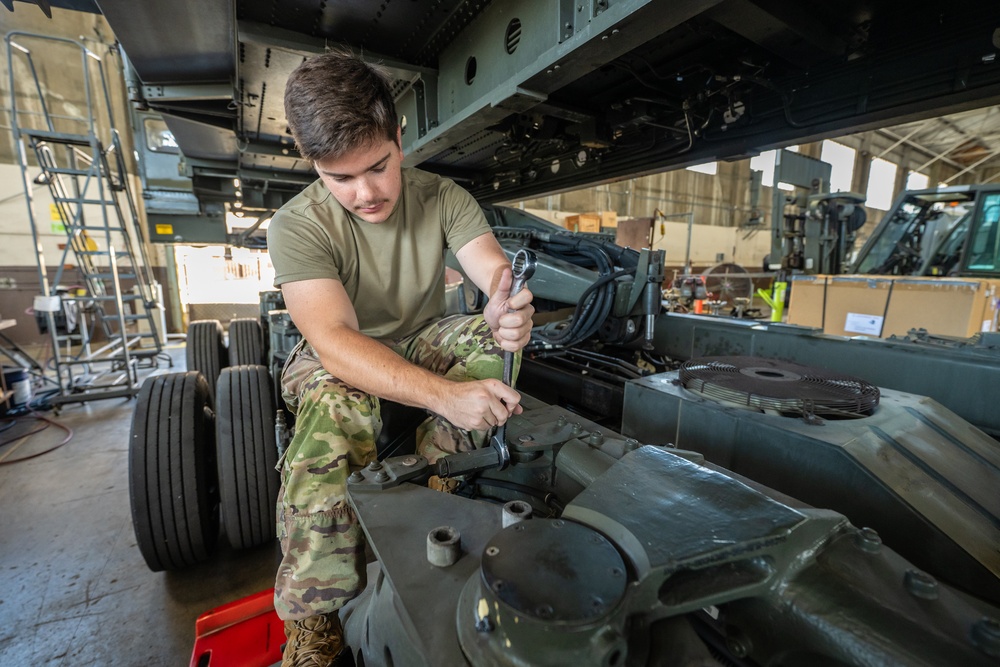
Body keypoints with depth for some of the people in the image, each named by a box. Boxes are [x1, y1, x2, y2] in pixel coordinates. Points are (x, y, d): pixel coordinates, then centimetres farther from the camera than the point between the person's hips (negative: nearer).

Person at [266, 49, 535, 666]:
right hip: (338, 360, -2)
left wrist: (510, 313, -47)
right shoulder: (298, 225, -18)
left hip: (422, 340, 3)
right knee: (336, 405, -35)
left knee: (487, 340, -25)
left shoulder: (443, 198, -10)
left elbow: (501, 278, -21)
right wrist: (444, 394, -46)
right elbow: (335, 340, -32)